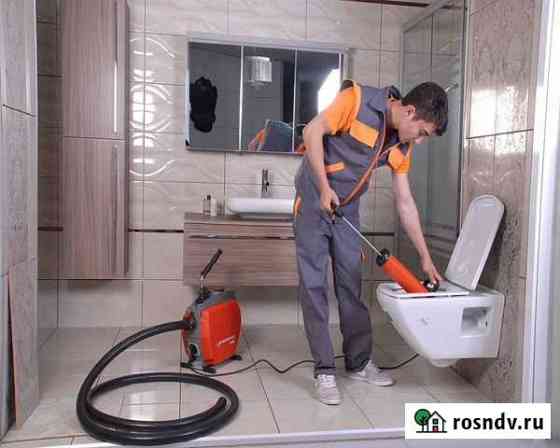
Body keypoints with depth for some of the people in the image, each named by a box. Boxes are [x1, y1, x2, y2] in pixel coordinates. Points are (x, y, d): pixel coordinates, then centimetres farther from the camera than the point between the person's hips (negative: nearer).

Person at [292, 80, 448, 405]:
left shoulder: (402, 146, -1)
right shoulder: (358, 99, -19)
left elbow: (405, 203, 3)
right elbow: (313, 132, -18)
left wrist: (426, 258, 3)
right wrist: (324, 188, -23)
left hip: (347, 209, 6)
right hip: (314, 201, -6)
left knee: (352, 285, 8)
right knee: (314, 286, -5)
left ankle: (359, 362, 20)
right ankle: (324, 370, 2)